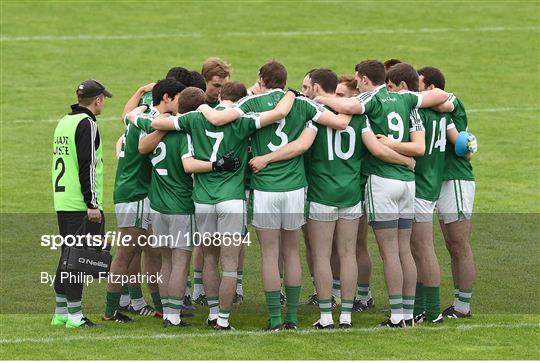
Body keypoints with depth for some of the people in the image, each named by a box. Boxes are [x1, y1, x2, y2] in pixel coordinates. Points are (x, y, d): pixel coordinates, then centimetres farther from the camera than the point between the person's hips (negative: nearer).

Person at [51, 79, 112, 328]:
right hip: (81, 203, -9)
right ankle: (74, 315, -7)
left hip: (62, 202, 9)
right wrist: (92, 204, -18)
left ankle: (61, 312, 17)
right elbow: (87, 166, -18)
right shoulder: (87, 124, -11)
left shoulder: (64, 122, 17)